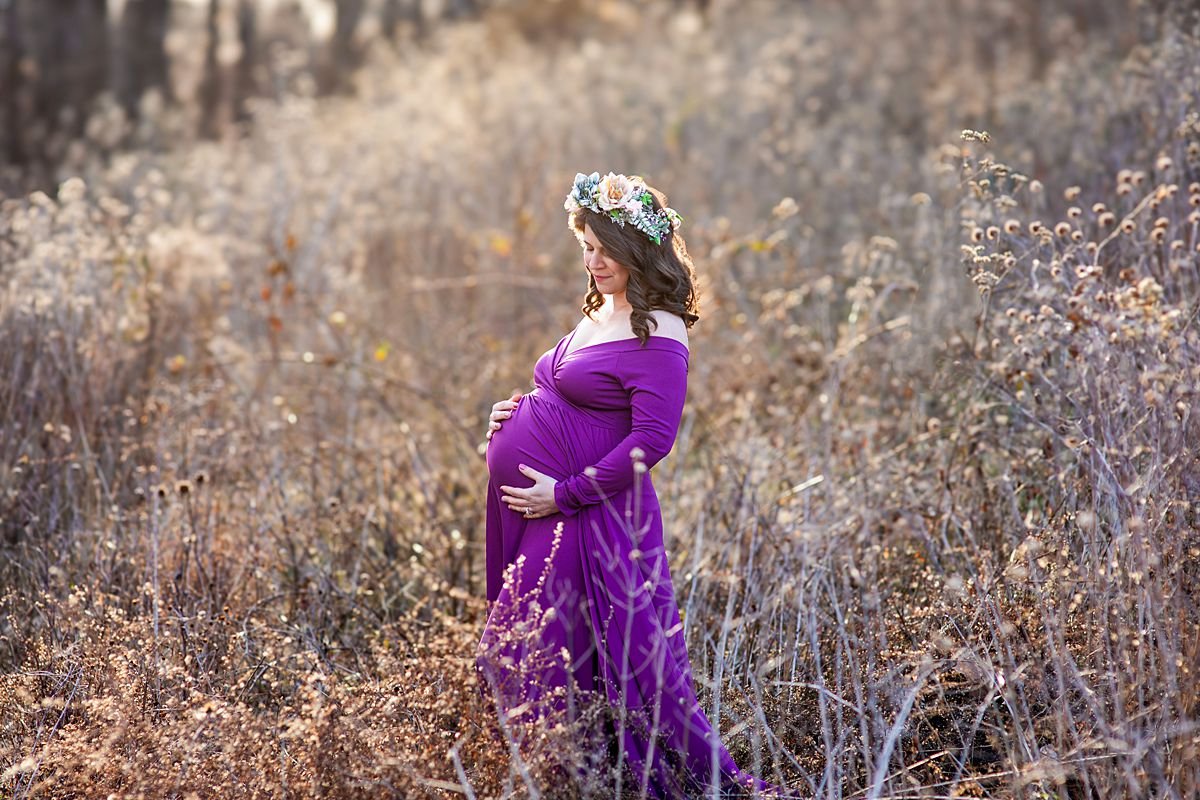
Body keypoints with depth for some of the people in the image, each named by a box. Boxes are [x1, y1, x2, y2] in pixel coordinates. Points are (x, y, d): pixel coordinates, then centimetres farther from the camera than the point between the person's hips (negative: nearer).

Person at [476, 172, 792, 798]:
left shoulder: (657, 335, -14)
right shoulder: (601, 313, 14)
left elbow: (651, 441, -21)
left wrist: (568, 493, -20)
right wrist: (521, 410, 10)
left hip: (586, 517, -9)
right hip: (535, 509, 9)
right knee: (520, 653, 14)